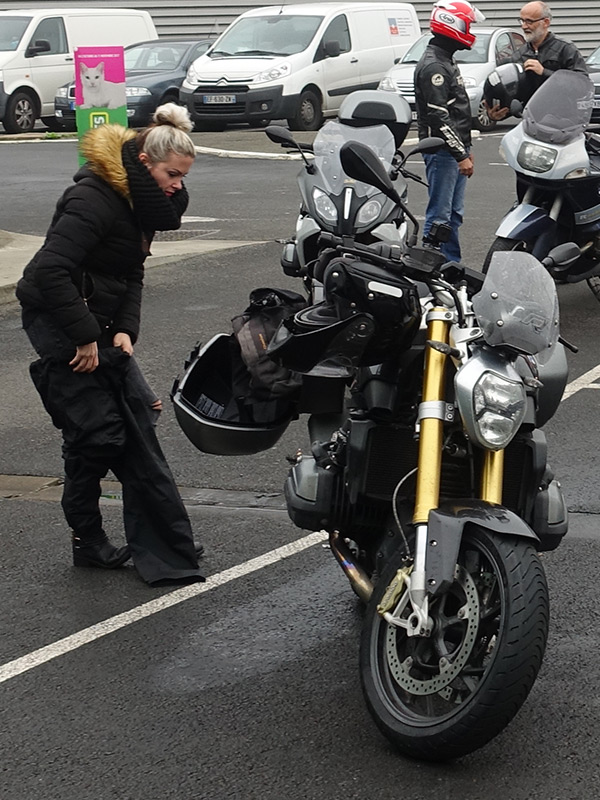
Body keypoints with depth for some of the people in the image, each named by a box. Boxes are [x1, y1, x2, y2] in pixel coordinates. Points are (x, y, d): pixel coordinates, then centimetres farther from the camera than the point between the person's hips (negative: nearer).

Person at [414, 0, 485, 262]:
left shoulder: (447, 61, 18)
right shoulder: (433, 66, -16)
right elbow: (439, 117, -21)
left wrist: (467, 148, 23)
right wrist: (460, 155, -20)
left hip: (455, 151, 11)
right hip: (442, 152, -11)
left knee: (454, 214, 14)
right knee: (439, 215, -9)